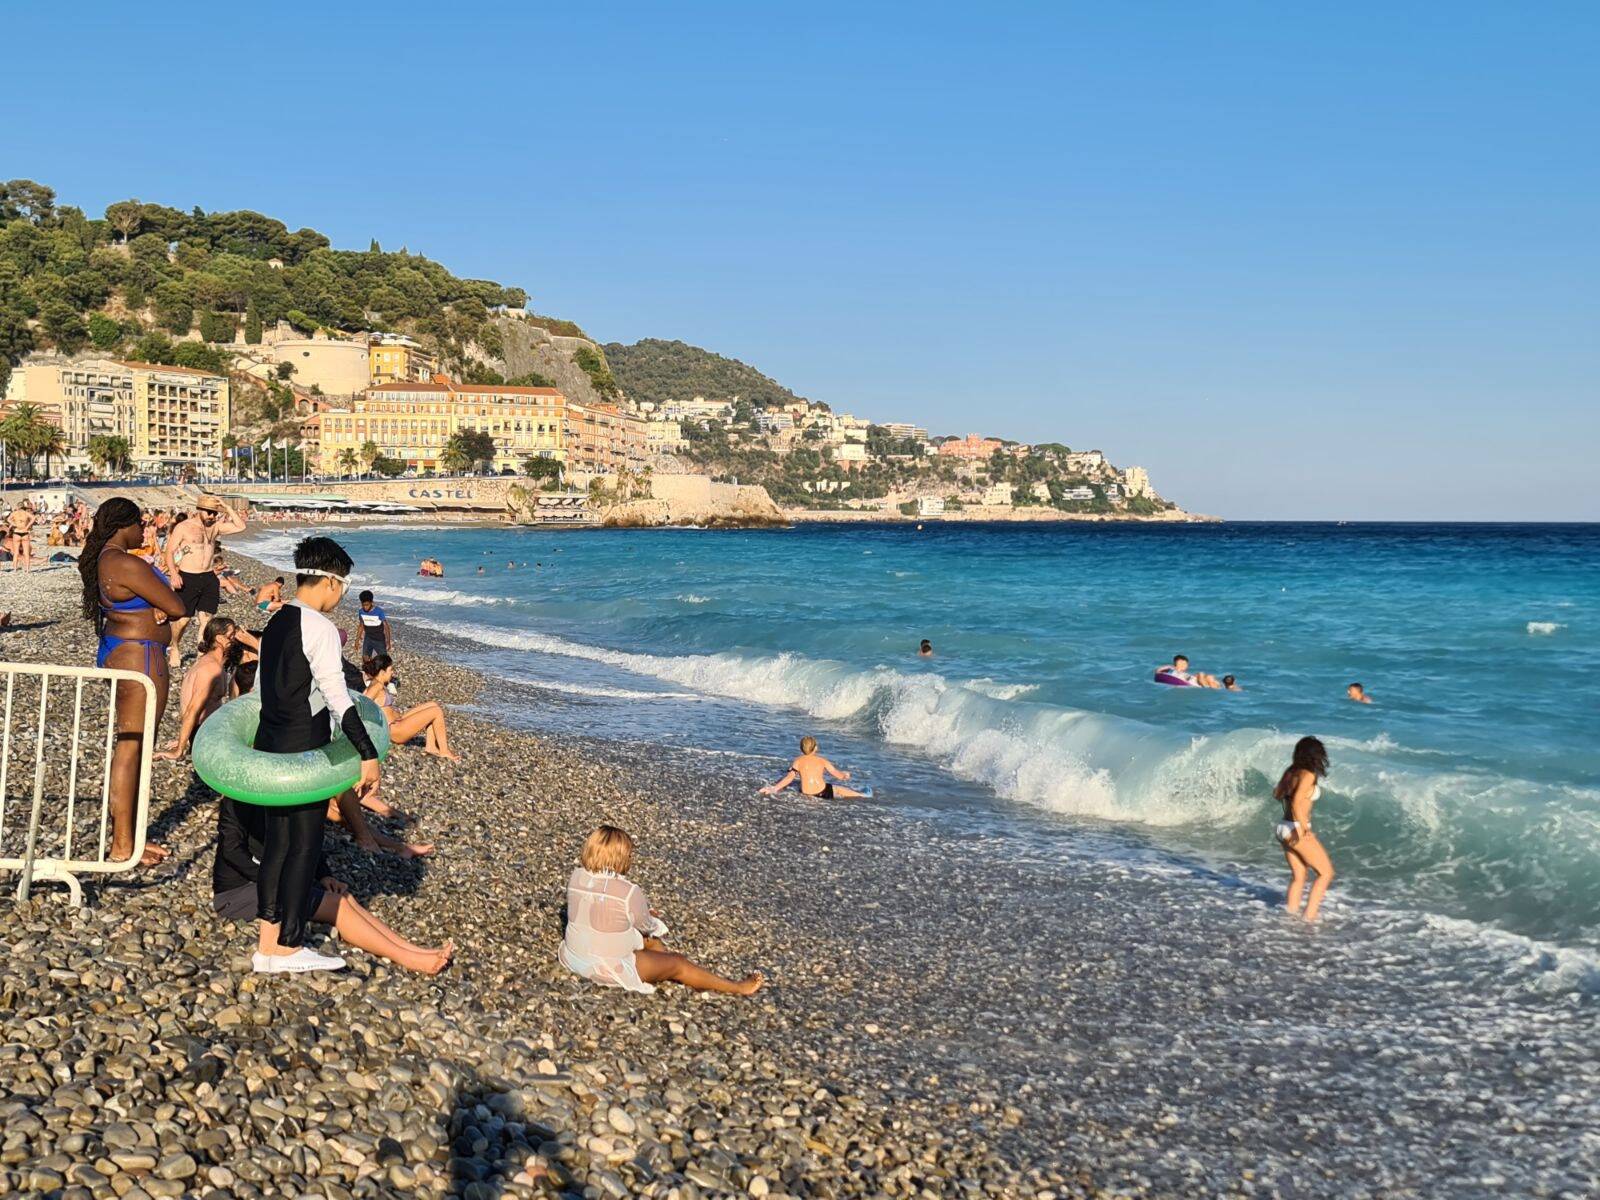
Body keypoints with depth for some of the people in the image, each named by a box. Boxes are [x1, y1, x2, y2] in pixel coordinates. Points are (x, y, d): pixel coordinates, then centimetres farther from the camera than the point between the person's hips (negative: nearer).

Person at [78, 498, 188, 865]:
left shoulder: (104, 560, 13)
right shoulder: (128, 565, -20)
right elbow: (177, 607, -16)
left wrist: (156, 606, -9)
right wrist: (164, 600, 5)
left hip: (118, 652, 11)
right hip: (138, 656, -11)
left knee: (135, 746, 17)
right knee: (131, 747, -6)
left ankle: (128, 835, 25)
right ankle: (122, 846, -1)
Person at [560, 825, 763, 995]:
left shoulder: (576, 877, -8)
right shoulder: (628, 891, -25)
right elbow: (647, 926, -7)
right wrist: (654, 923, 17)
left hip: (573, 959, 6)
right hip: (609, 970, -6)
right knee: (678, 963, 8)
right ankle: (739, 988, 18)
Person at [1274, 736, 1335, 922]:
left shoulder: (1290, 772, 8)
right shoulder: (1308, 775, -15)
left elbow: (1277, 795, 23)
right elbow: (1296, 803, -26)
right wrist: (1303, 828, -27)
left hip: (1284, 828, 8)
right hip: (1296, 830, -8)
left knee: (1298, 876, 17)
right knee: (1326, 872, 3)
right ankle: (1310, 916, -2)